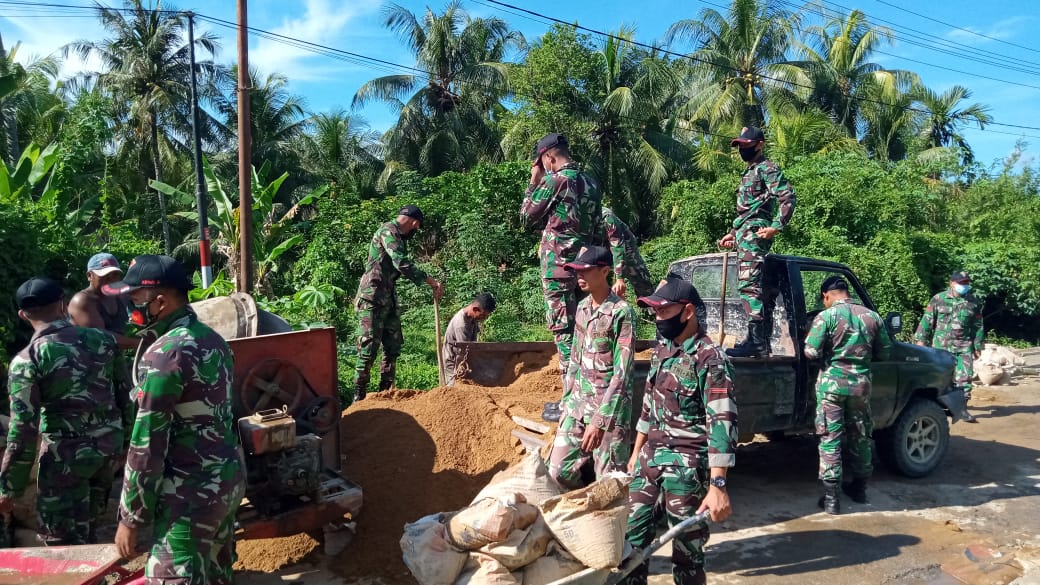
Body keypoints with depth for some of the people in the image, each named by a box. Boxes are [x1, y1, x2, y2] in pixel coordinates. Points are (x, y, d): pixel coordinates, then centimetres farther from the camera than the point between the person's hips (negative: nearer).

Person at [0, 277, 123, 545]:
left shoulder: (27, 360, -14)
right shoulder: (100, 338, -3)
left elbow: (22, 431, -14)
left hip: (67, 453, -5)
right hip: (109, 442, 5)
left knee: (65, 541, 10)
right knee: (86, 526, 24)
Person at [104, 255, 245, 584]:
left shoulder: (164, 354, -18)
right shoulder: (212, 339, 9)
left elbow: (147, 443, -18)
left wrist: (130, 517, -11)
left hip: (192, 493, -9)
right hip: (230, 477, 9)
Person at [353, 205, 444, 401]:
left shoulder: (399, 237, 20)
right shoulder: (388, 230, -11)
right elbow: (402, 263, -24)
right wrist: (430, 281, -23)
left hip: (389, 299, 10)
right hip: (373, 298, -10)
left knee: (393, 347, 10)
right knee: (369, 348, -8)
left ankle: (386, 392, 18)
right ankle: (359, 397, -2)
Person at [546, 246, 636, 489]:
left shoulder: (621, 312, -15)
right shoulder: (582, 307, 8)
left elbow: (622, 372, -18)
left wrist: (599, 421, -20)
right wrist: (566, 402, 12)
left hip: (609, 407, -7)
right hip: (578, 403, 7)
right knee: (559, 470, 8)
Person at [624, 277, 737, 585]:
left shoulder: (710, 358, -15)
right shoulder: (660, 351, 9)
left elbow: (722, 422, -20)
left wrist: (717, 486, -25)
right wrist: (636, 453, 21)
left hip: (687, 466, -7)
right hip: (650, 458, 7)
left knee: (687, 550, 2)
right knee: (631, 536, 12)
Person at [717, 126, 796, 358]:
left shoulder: (767, 168, -2)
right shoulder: (749, 172, 27)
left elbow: (788, 197, -14)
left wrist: (775, 227, -20)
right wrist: (733, 233, 28)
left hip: (754, 234, -10)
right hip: (746, 234, 10)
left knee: (749, 285, -19)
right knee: (759, 288, 8)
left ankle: (756, 341, -23)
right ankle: (762, 342, 9)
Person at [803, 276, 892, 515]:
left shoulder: (826, 316, -10)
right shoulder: (872, 316, 4)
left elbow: (811, 352, -14)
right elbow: (885, 354, 9)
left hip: (832, 382, -4)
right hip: (861, 383, 4)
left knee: (830, 438, 1)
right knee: (861, 436, 18)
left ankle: (831, 496, 1)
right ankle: (859, 487, 32)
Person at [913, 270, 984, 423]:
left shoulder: (974, 303, 6)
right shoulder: (939, 299, 1)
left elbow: (978, 326, 12)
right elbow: (927, 320, 3)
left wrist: (978, 347, 11)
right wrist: (920, 339, -1)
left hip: (964, 347, 1)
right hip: (941, 346, -1)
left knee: (964, 378, -4)